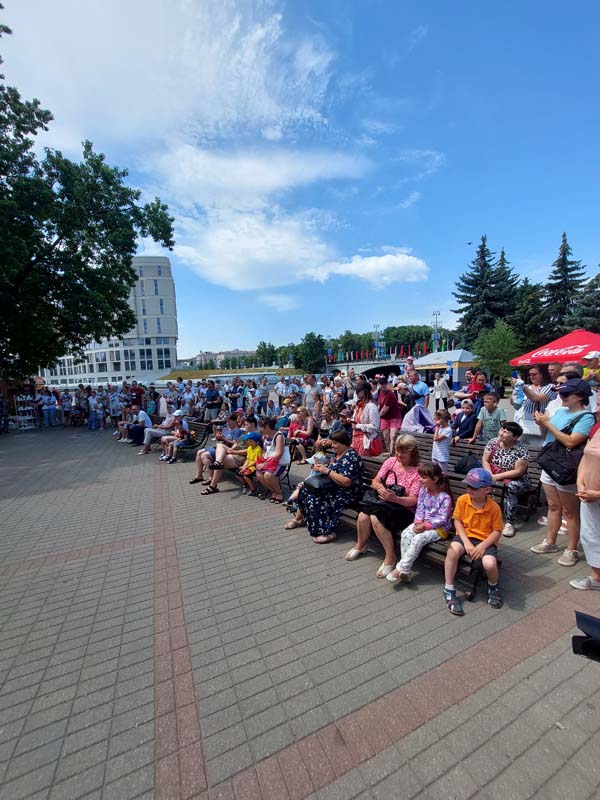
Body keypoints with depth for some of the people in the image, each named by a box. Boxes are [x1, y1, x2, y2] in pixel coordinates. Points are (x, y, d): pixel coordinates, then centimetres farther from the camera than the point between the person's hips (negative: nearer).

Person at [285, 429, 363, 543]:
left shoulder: (350, 456, -22)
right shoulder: (338, 453, 7)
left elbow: (346, 482, -29)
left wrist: (327, 471, -26)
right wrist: (322, 467, -5)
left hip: (345, 493, -10)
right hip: (332, 487, 10)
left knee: (313, 500, -23)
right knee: (305, 490, 5)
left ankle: (328, 532, -12)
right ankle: (298, 519, 24)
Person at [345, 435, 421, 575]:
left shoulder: (417, 472, -12)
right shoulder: (390, 461, 3)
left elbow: (413, 500, -18)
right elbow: (375, 481, 6)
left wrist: (395, 498, -37)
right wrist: (380, 488, -18)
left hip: (405, 509, -5)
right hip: (385, 502, 5)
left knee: (376, 518, -31)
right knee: (363, 515, -21)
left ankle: (390, 556, -10)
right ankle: (360, 545, 11)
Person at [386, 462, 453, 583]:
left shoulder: (445, 497, -18)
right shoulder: (423, 490, 1)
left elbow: (442, 519, -18)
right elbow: (420, 509, 3)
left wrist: (425, 526, -24)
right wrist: (418, 522, -15)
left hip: (439, 527, -6)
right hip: (423, 523, 6)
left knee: (418, 538, -30)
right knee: (405, 533, -21)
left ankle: (400, 568, -21)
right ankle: (405, 569, -18)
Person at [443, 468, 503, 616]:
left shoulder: (494, 507, -14)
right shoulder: (462, 500, -9)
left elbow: (497, 531, -7)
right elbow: (457, 521, -2)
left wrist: (482, 546, -19)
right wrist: (467, 542, -14)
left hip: (486, 540, -1)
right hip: (465, 536, 1)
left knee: (490, 564, -30)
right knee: (453, 550, -31)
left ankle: (493, 586, 12)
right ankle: (449, 590, -12)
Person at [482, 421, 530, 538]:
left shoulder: (521, 451, -18)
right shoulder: (493, 442, -5)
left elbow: (518, 472, -20)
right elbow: (485, 460, -4)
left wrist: (497, 477, -24)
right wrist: (490, 475, -19)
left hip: (516, 480, -4)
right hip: (494, 476, 4)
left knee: (510, 487, -36)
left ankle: (509, 522, -26)